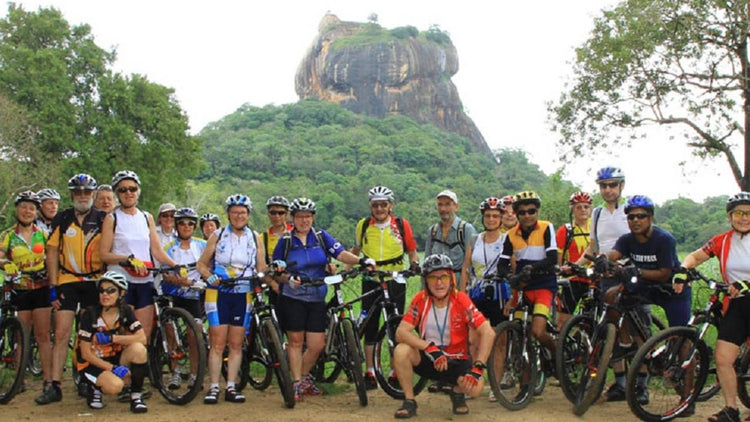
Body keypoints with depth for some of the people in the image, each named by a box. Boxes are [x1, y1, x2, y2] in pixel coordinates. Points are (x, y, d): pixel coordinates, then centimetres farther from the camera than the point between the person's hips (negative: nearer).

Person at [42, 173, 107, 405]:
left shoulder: (102, 219, 2)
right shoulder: (61, 220, 4)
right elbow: (52, 253, 5)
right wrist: (53, 287, -1)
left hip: (95, 281, 0)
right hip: (67, 282, 0)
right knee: (61, 334, -4)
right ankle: (55, 386, -2)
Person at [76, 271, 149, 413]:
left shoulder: (125, 312, -6)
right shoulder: (90, 314, -16)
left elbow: (142, 338, -19)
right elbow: (86, 354, -16)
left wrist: (112, 338, -26)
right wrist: (112, 368, -24)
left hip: (115, 357, 4)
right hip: (92, 363, -4)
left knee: (138, 348, -27)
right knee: (115, 385, -33)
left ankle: (136, 397, -14)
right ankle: (95, 388, 3)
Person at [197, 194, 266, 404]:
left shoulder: (255, 238, 9)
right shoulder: (217, 236, 4)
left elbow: (261, 268, 7)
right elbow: (201, 263, 5)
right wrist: (209, 276, -14)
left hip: (243, 294, 2)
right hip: (218, 293, -2)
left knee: (236, 344, 4)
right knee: (218, 343, -5)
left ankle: (231, 387, 10)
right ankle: (213, 388, 0)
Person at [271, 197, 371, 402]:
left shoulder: (321, 237, 4)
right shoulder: (285, 241, 1)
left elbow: (341, 253, -10)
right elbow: (276, 272, 2)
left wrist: (362, 260, -26)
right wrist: (288, 278, -19)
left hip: (317, 299, 2)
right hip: (292, 298, -2)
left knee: (317, 345, 1)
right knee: (296, 341, 0)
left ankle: (305, 377, 25)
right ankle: (297, 383, 11)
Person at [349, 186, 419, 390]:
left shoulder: (402, 225, -1)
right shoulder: (363, 225, 3)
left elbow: (412, 251, 8)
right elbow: (356, 250, 16)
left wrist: (415, 263, -12)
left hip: (395, 282, -1)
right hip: (371, 282, 1)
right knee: (370, 327, 4)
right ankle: (370, 373, 11)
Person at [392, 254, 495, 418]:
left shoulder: (461, 300, -17)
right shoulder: (421, 300, -13)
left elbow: (488, 332, -22)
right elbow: (401, 332, -21)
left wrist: (478, 367, -31)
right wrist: (430, 348, -34)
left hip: (457, 361, -1)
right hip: (428, 360, 1)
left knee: (475, 386, -30)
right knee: (401, 351, -28)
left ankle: (457, 392, 10)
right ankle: (409, 402, -6)